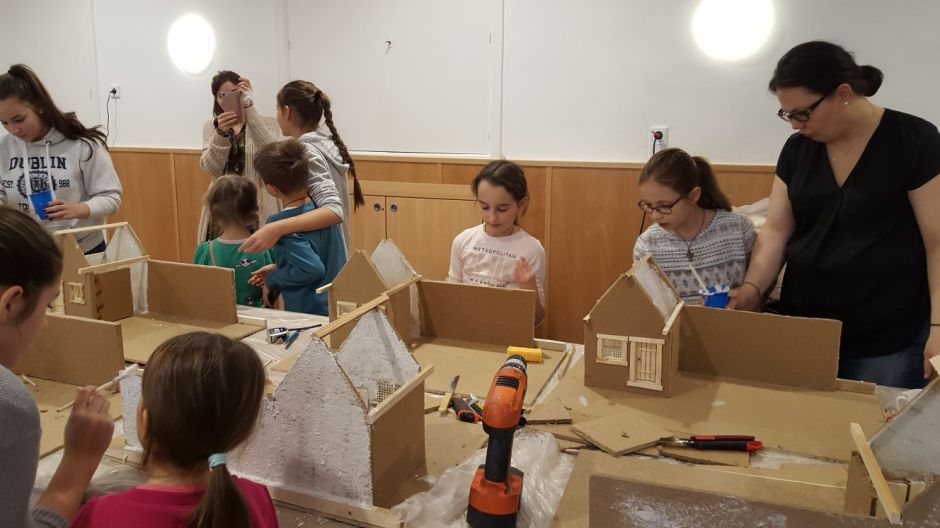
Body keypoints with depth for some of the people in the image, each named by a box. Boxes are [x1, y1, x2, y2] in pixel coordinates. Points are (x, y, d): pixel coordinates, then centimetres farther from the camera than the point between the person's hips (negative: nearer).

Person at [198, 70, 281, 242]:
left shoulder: (266, 123, 4)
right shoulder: (211, 127, 10)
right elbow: (211, 168, -5)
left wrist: (248, 105, -21)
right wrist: (221, 133, -21)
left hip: (258, 207, -2)